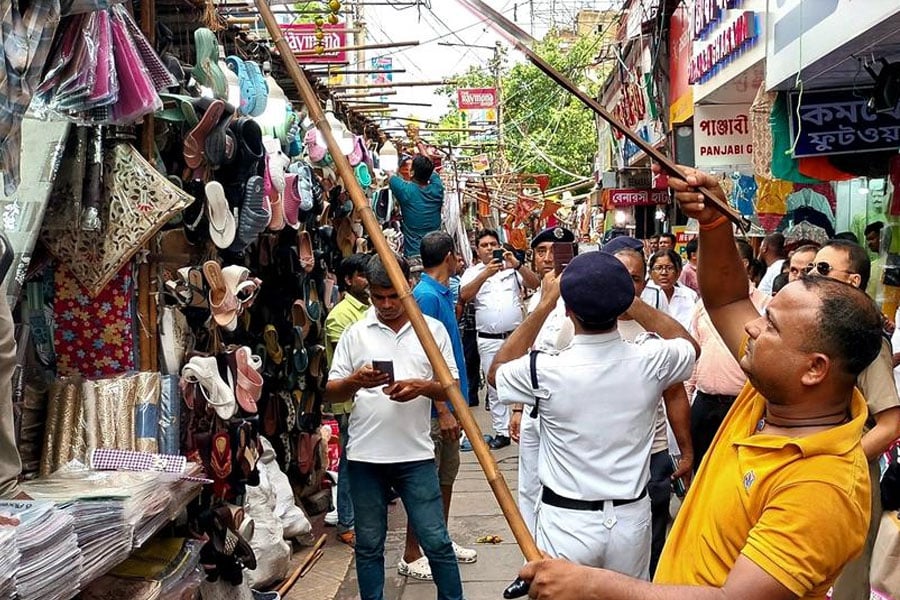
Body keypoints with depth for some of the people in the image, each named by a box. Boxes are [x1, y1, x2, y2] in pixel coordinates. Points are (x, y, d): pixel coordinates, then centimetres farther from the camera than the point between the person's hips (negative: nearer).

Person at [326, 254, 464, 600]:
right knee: (368, 545, 12)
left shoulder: (433, 330, 4)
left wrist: (421, 387, -17)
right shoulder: (355, 334, 4)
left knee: (436, 541, 5)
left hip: (416, 454, -1)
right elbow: (330, 393, 4)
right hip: (364, 455, 1)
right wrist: (355, 381, -17)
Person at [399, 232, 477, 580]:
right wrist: (443, 410, -23)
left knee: (447, 475, 19)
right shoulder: (427, 296, -19)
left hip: (449, 400, 10)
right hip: (435, 407, -10)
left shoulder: (443, 293, 8)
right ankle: (411, 557, 11)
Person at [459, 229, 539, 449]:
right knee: (494, 387, 6)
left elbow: (535, 284, -6)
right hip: (488, 340, 1)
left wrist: (517, 264, -22)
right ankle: (501, 432, 14)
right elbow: (464, 296, -12)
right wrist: (485, 273, -25)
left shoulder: (512, 267, 7)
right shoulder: (472, 272, 7)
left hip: (516, 336, 0)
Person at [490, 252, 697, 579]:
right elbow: (690, 344, 11)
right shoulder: (651, 360, -14)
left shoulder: (546, 370, -21)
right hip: (631, 517, 3)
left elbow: (496, 372, 3)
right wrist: (629, 300, 7)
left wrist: (544, 305, 1)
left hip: (567, 523, -3)